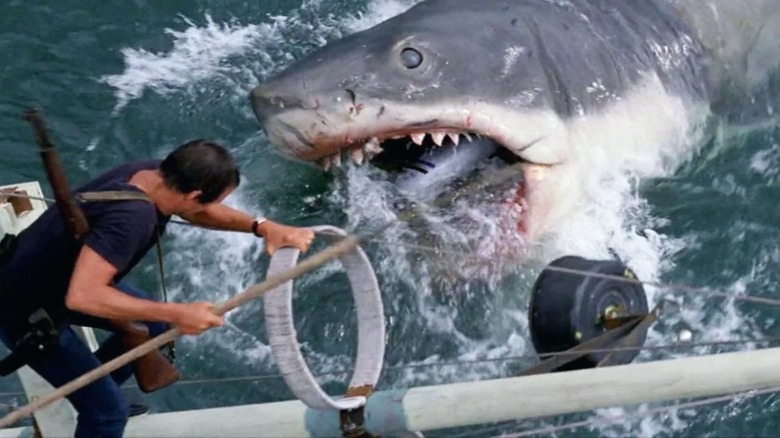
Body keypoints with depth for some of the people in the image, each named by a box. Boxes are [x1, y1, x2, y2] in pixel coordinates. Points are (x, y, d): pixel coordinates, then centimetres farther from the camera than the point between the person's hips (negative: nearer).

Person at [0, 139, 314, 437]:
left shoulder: (150, 173, -12)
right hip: (25, 310, -9)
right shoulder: (130, 216, -38)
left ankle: (92, 393, 40)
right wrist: (176, 313, -40)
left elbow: (202, 212, 4)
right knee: (109, 410, -7)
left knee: (151, 323, 20)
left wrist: (262, 227, -13)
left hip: (55, 279, 9)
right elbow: (82, 296, -44)